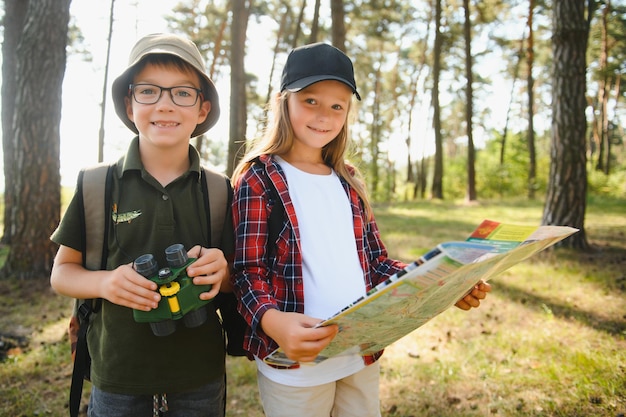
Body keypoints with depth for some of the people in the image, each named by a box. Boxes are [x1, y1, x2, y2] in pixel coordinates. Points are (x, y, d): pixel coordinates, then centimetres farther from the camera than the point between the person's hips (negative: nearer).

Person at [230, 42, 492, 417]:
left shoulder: (349, 182, 10)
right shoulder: (259, 178, -6)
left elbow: (376, 263, 11)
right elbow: (248, 271, -12)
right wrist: (273, 321, -32)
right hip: (295, 364, -5)